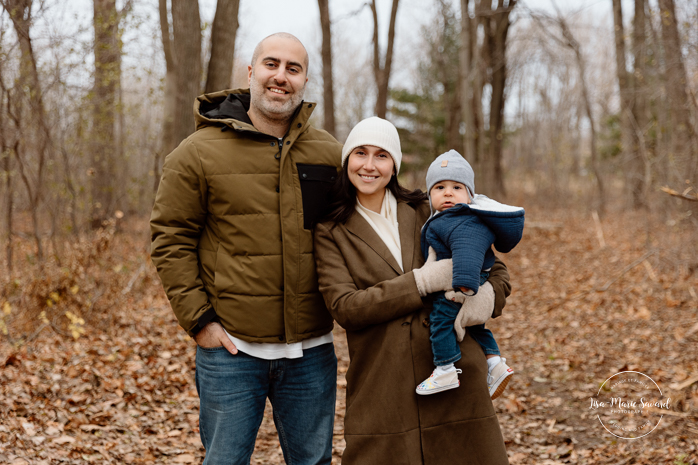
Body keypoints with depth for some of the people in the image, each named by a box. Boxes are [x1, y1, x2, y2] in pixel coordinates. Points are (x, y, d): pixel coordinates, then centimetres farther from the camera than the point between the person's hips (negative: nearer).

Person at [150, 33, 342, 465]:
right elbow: (171, 240, -3)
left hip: (311, 349, 3)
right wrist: (198, 319, -8)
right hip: (231, 348, -3)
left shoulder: (330, 154, 6)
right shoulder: (198, 153, -3)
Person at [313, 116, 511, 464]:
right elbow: (344, 307, -9)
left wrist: (484, 299, -12)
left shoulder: (427, 213, 10)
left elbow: (496, 270, 11)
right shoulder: (331, 233, 4)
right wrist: (422, 281, -18)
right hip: (380, 391, -1)